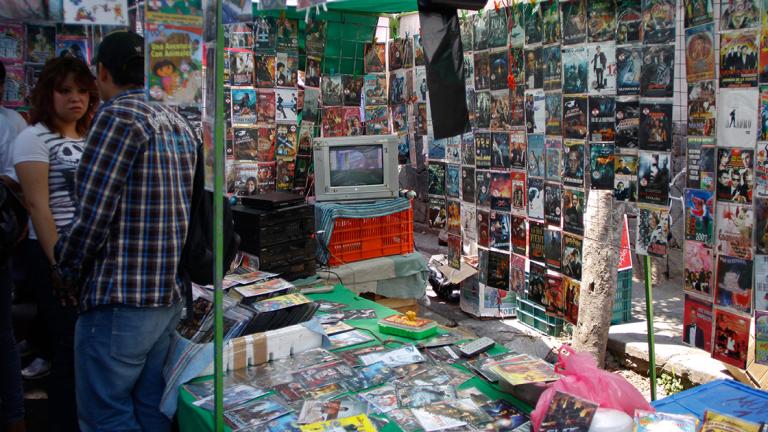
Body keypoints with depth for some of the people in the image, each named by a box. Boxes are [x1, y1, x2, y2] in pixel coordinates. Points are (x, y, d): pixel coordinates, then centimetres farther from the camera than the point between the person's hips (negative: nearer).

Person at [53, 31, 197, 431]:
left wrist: (67, 274, -1)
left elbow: (92, 214, -16)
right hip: (170, 294, 9)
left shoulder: (118, 115, -13)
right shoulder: (178, 122, 13)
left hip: (120, 297, -9)